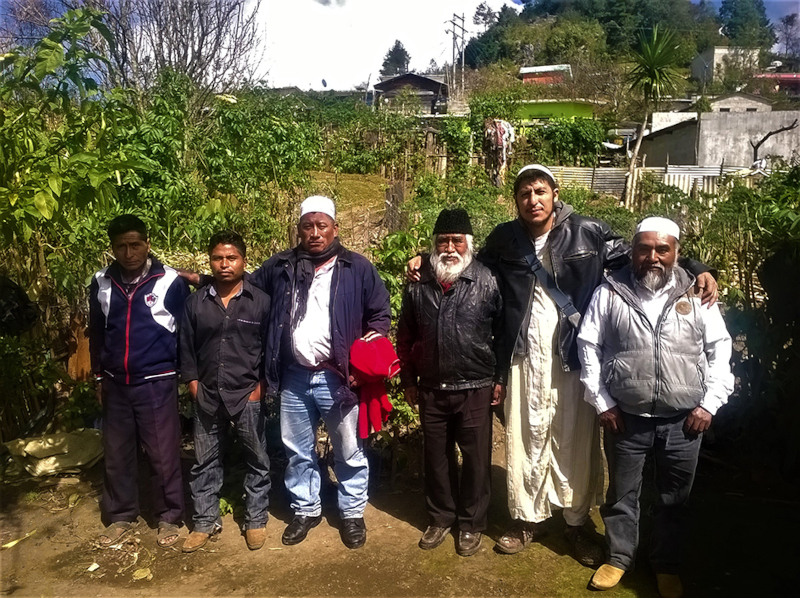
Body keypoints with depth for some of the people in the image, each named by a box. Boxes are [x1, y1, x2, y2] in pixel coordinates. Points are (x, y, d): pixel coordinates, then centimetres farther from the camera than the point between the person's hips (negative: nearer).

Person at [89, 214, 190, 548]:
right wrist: (99, 376, 16)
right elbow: (96, 332, 14)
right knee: (116, 454, 13)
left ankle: (169, 517, 22)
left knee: (163, 454, 4)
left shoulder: (170, 282, -8)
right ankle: (121, 516, 30)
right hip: (115, 384, 4)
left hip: (156, 383, -4)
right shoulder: (101, 283, 4)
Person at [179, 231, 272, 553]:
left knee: (257, 460, 9)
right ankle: (205, 521, 28)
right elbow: (187, 347, 8)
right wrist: (194, 385, 2)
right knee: (205, 462, 12)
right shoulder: (195, 302, 4)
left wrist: (261, 388, -6)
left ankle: (256, 520, 25)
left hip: (248, 396, -2)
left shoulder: (261, 301, -5)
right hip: (207, 396, 3)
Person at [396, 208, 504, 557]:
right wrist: (408, 381, 10)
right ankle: (441, 518, 34)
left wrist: (501, 380, -4)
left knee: (476, 460, 9)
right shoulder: (418, 285, 2)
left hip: (475, 389, -3)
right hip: (431, 390, 3)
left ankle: (471, 524, 28)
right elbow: (406, 336, 9)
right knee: (436, 457, 16)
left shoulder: (487, 282, -8)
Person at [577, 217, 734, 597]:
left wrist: (710, 403, -3)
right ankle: (619, 557, 35)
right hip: (626, 418, -1)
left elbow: (720, 350, 4)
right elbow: (588, 347, -1)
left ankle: (666, 565, 35)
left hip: (683, 421, 1)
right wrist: (602, 403, -4)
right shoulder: (610, 293, -4)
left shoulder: (696, 296, 0)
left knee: (674, 499, 14)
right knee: (622, 494, 14)